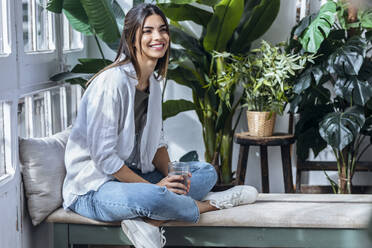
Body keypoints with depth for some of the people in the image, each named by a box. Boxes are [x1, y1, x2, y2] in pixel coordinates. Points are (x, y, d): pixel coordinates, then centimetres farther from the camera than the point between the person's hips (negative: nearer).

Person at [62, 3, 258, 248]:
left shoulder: (153, 83, 9)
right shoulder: (112, 81, -19)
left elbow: (156, 143, 15)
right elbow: (102, 155, -22)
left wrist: (171, 174, -6)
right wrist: (152, 186, -20)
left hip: (132, 175, 10)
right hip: (93, 188, -10)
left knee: (207, 171, 3)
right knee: (154, 197, -39)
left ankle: (149, 222, -22)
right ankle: (208, 205, -6)